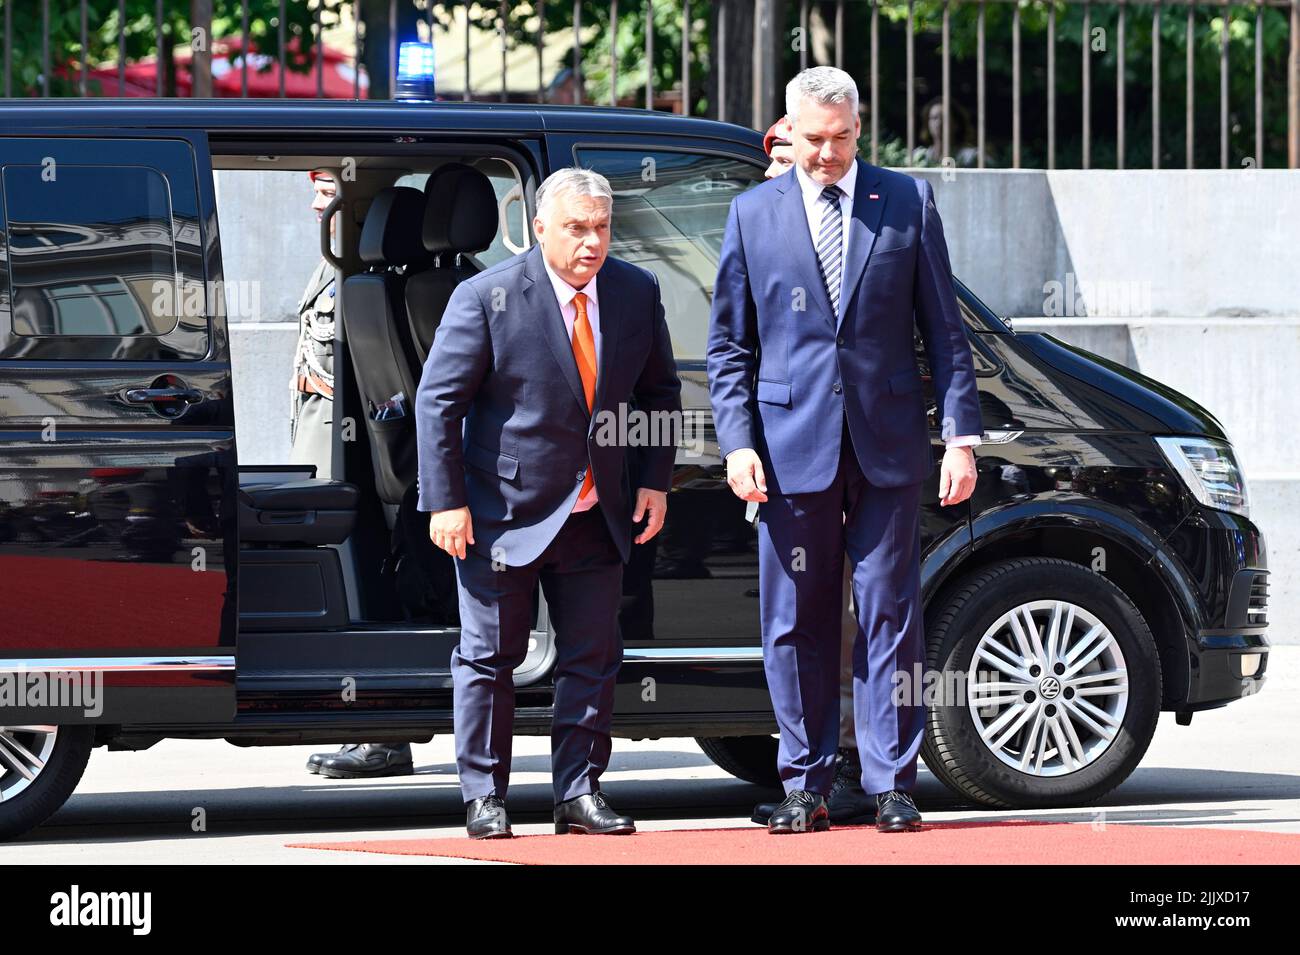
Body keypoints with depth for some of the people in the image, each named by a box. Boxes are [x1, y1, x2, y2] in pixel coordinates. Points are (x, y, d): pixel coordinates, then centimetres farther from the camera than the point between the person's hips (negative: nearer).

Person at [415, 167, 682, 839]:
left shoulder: (637, 293, 1)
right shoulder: (486, 298, -13)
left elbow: (660, 391, 14)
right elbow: (438, 401, -10)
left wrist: (655, 480, 5)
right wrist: (446, 502, -14)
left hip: (597, 519, 4)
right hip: (504, 515, -4)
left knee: (593, 659, 5)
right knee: (488, 658, 3)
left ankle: (578, 794, 13)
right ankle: (483, 798, 11)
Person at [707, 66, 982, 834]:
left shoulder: (908, 202, 5)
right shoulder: (754, 214, 7)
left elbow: (945, 329, 5)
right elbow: (729, 344, 8)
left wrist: (962, 435, -2)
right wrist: (738, 442, -3)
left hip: (887, 444, -1)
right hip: (793, 444, 1)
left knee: (890, 616, 0)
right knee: (797, 624, 3)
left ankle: (893, 785, 5)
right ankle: (806, 787, 10)